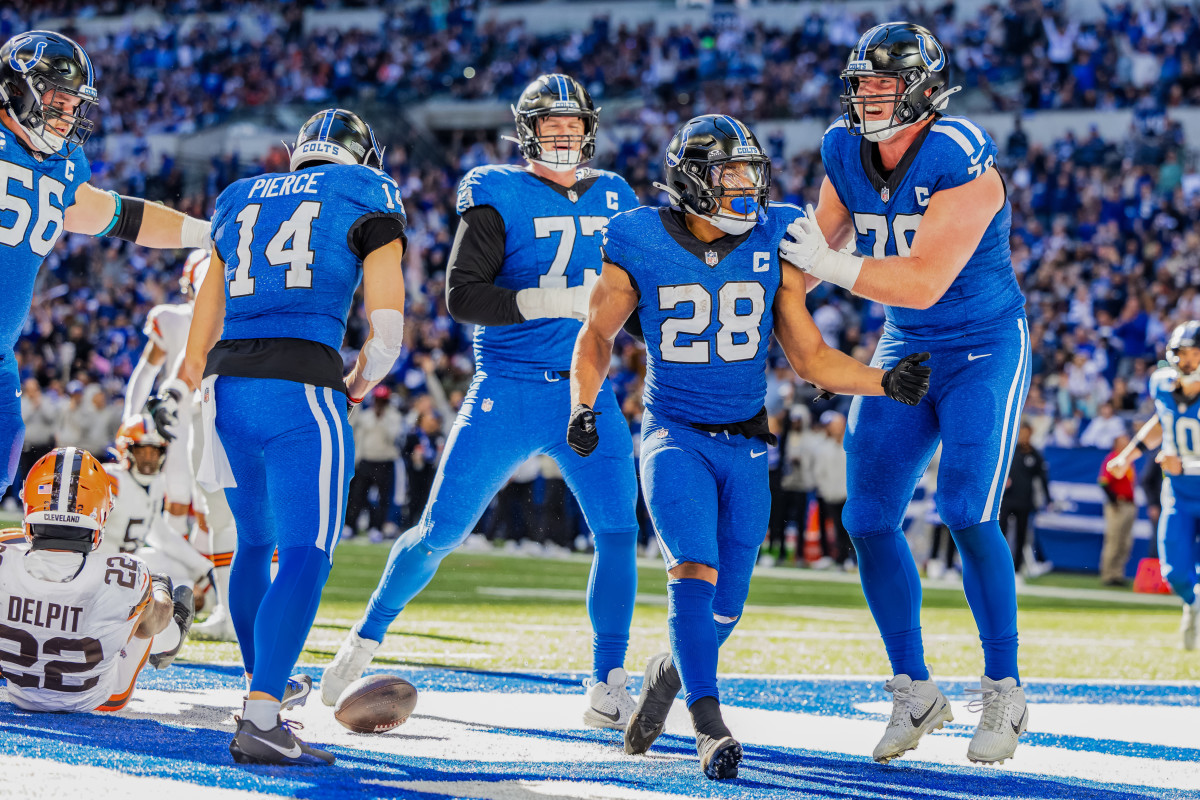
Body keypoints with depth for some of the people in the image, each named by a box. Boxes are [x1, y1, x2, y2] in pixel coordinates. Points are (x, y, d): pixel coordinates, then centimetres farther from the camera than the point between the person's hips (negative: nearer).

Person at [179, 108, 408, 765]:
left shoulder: (241, 200, 22)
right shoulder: (367, 198, 8)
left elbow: (201, 334, 23)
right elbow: (387, 324, -1)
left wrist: (196, 394, 32)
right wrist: (359, 384, 17)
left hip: (228, 388, 6)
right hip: (302, 386, -6)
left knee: (256, 542, 23)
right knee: (305, 558, -8)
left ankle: (261, 682, 36)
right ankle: (260, 720, -22)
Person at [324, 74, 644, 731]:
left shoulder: (613, 198, 11)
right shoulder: (499, 197, -5)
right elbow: (462, 296, -14)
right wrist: (552, 301, -23)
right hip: (508, 393, -4)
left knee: (619, 530, -8)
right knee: (441, 531, -2)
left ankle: (608, 689, 2)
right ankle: (368, 635, 22)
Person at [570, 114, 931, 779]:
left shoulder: (771, 245, -2)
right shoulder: (640, 248, -8)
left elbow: (810, 359, 2)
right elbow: (597, 334, 9)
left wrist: (884, 382, -11)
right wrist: (584, 406, -2)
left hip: (745, 445, 3)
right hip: (674, 436, -3)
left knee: (723, 609, 6)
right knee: (695, 571, -23)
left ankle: (671, 672, 38)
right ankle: (710, 728, -25)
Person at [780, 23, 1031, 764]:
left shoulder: (963, 162, -26)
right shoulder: (846, 153, -5)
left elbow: (923, 282, -32)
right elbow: (816, 246, 7)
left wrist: (832, 264, -35)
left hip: (985, 349, -6)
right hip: (904, 350, 6)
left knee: (967, 512, -18)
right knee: (869, 521, -2)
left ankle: (1004, 692, -2)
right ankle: (915, 692, 13)